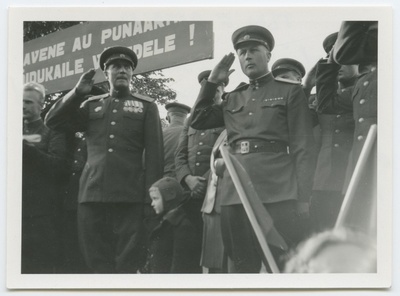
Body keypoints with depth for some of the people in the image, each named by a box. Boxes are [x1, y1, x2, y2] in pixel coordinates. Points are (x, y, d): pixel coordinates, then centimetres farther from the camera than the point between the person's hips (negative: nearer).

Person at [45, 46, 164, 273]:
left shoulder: (146, 106, 12)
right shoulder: (91, 105, 20)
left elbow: (154, 152, 5)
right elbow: (53, 122, 12)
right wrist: (78, 92, 2)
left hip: (129, 196, -3)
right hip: (92, 194, 3)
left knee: (127, 265, -4)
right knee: (98, 264, 3)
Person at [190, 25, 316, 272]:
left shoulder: (290, 91, 7)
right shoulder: (233, 98, 21)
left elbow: (303, 148, 0)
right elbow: (198, 121, 22)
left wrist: (303, 198, -9)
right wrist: (212, 82, 16)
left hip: (279, 195, -4)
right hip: (235, 195, 5)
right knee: (244, 267, 7)